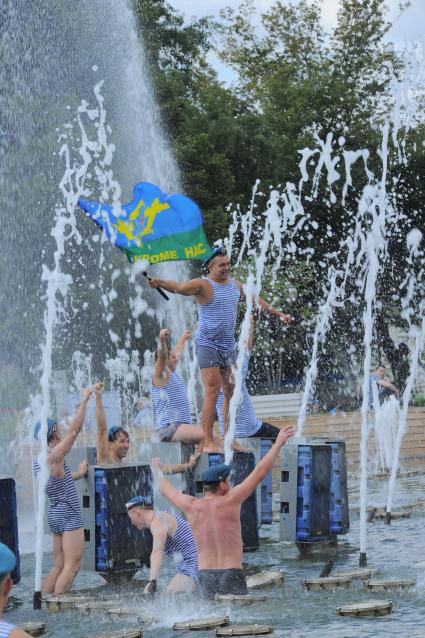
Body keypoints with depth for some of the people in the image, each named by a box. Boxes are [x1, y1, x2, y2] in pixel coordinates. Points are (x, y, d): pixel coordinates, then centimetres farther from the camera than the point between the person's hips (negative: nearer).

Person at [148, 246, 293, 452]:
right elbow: (179, 287, -27)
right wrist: (160, 282, -47)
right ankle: (209, 443, -11)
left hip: (228, 345, 7)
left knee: (232, 392, 8)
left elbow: (256, 300, 26)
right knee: (212, 392, -12)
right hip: (208, 345, -7)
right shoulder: (203, 285, -11)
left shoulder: (235, 285, 12)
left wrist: (279, 314, 32)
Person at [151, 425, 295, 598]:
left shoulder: (191, 506, 5)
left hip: (204, 576, 5)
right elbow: (259, 472, -3)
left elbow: (167, 489, 25)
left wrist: (156, 470, 44)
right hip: (231, 575, -5)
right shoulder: (229, 502, -5)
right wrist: (278, 443, 4)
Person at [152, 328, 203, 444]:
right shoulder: (160, 376, -4)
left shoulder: (173, 373, 22)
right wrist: (162, 341, -44)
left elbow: (177, 352, 41)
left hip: (181, 425, 10)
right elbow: (161, 356, -25)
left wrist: (183, 338, 57)